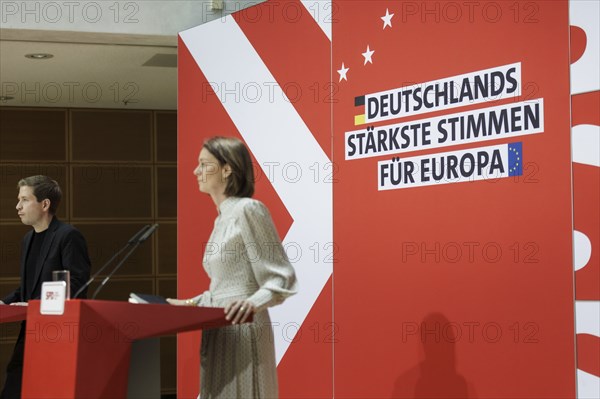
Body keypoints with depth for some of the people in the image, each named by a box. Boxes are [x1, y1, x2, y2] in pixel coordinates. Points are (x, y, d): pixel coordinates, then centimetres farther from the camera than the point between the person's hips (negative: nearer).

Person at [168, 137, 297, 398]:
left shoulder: (248, 210, -10)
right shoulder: (223, 218, 16)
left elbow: (281, 279, -15)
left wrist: (253, 303, -31)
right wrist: (191, 304, 20)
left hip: (242, 331, -9)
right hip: (219, 332, 9)